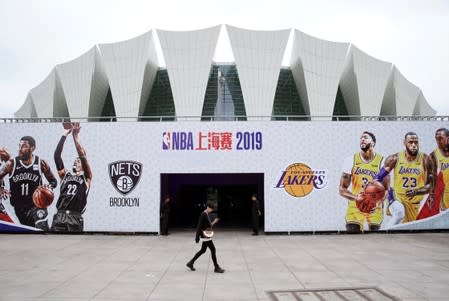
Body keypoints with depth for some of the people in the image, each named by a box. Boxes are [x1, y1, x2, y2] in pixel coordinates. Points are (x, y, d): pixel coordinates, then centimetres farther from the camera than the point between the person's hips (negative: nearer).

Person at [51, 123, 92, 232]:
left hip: (75, 219, -3)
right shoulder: (65, 174, 19)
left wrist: (75, 136, 0)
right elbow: (57, 155, 9)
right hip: (59, 217, 3)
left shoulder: (86, 178, 11)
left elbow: (82, 156, -2)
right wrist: (64, 135, 4)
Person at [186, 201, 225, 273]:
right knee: (213, 249, -5)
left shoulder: (208, 214, 11)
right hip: (205, 236, -10)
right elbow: (199, 226, -19)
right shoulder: (203, 215, -18)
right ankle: (216, 268, 3)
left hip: (207, 236, 10)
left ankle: (190, 263, 25)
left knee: (203, 250, 16)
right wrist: (197, 237, -18)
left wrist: (214, 222, 7)